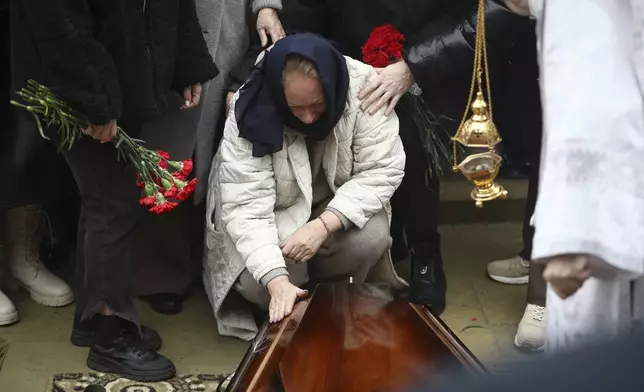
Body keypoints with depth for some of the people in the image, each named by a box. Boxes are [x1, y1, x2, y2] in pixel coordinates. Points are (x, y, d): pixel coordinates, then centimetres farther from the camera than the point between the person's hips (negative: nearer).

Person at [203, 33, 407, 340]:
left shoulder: (363, 87, -26)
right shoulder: (250, 113, -27)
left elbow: (382, 171, -21)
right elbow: (246, 206, -30)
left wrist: (323, 226, -33)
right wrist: (277, 281, -43)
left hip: (338, 205, 1)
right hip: (274, 216, -1)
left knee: (370, 239, -30)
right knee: (257, 282, -28)